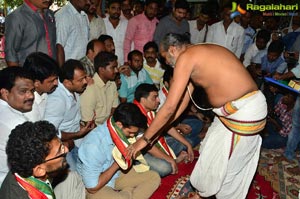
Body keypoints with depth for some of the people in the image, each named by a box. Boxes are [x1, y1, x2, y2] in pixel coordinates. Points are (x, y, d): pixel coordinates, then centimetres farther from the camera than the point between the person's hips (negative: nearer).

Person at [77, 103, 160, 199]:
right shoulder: (93, 146, -32)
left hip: (118, 174, 7)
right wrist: (117, 164, -22)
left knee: (154, 177, -6)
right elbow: (93, 187, -24)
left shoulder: (123, 130, -13)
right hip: (98, 187, -7)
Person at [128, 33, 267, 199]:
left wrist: (145, 138, -8)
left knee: (224, 166, 10)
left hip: (244, 111, -10)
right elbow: (184, 99, 19)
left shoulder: (186, 56, -14)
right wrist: (161, 126, 23)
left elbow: (170, 106, -17)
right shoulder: (198, 54, 14)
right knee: (211, 153, 23)